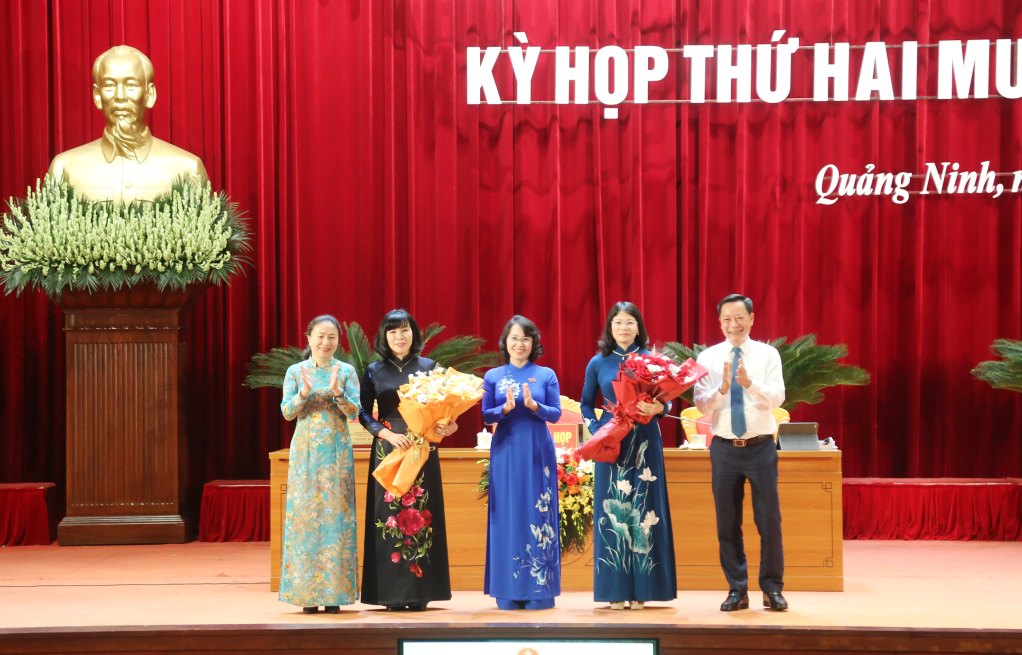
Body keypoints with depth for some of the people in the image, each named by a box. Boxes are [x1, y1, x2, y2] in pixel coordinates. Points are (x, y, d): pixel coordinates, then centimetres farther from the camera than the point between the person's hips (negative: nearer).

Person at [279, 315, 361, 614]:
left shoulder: (346, 371, 5)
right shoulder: (295, 371, 6)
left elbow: (354, 412, -2)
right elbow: (286, 412, 0)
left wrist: (337, 392, -19)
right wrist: (304, 393, -18)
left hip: (337, 453, 0)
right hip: (305, 453, 0)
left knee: (336, 517, -2)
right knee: (305, 517, -2)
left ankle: (333, 593, 2)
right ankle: (307, 593, 2)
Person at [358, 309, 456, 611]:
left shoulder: (428, 367, 6)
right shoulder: (375, 371, 5)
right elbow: (364, 413, 3)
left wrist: (444, 426, -14)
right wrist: (387, 434, -13)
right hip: (388, 450, 0)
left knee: (422, 513, -1)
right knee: (389, 514, -3)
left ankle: (419, 591, 3)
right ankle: (391, 593, 0)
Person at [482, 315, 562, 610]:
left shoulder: (546, 375, 5)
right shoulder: (493, 376, 6)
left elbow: (556, 414, 0)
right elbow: (486, 415, 2)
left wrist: (534, 405, -17)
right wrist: (505, 409, -16)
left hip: (538, 452, 0)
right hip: (506, 452, 0)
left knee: (538, 514, -1)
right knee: (507, 515, -1)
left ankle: (538, 589, 3)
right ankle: (509, 591, 4)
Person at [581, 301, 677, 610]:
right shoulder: (598, 363, 6)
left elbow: (666, 400, 5)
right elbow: (586, 404, 13)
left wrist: (658, 408, -18)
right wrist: (596, 430, -4)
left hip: (644, 443, 0)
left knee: (644, 512, 0)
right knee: (612, 513, -1)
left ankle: (640, 590, 4)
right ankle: (616, 590, 4)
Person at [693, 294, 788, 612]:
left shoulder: (768, 354, 0)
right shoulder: (708, 357, 3)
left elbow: (777, 398, -11)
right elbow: (702, 405, -5)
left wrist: (749, 383, -28)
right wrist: (722, 388, -24)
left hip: (761, 447, -1)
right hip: (724, 449, 1)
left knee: (769, 520, -1)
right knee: (727, 523, 7)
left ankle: (772, 589, 11)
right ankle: (737, 590, 17)